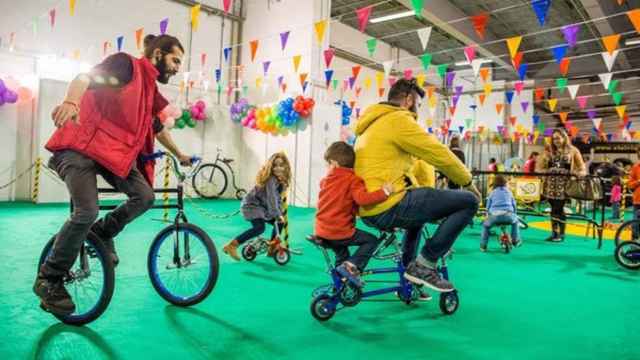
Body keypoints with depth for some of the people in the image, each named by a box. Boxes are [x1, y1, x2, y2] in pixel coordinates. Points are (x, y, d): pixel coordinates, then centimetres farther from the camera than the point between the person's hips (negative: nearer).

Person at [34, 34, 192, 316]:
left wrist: (179, 155, 43)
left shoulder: (152, 91, 18)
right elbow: (86, 78, -24)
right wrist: (71, 102, -46)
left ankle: (103, 233, 14)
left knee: (145, 197, -12)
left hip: (114, 152, 8)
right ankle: (48, 279, -2)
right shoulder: (127, 64, -5)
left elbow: (158, 128, 33)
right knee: (87, 212, -22)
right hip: (80, 147, -7)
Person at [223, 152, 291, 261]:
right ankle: (231, 246, -24)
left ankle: (272, 249, 20)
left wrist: (280, 213, 2)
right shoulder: (270, 179, -26)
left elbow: (278, 197, 9)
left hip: (262, 207, 9)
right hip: (251, 205, -9)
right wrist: (277, 215, -34)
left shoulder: (281, 181, 1)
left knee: (279, 223, 4)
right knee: (259, 227, -29)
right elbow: (271, 198, -32)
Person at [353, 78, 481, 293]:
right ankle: (423, 265, -3)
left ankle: (408, 279, 36)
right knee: (468, 201, -6)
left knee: (418, 204, 38)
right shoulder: (398, 120, -8)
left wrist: (420, 191, 26)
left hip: (368, 208, 10)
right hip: (387, 207, -10)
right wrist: (468, 182, 8)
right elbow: (439, 154, -7)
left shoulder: (372, 123, 22)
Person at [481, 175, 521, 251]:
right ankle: (515, 240, 32)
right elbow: (514, 205, 29)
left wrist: (488, 215, 34)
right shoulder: (508, 191, 23)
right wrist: (514, 213, 44)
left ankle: (483, 246, 15)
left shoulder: (492, 192, 19)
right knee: (515, 221, 35)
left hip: (495, 214, -1)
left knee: (485, 226, 23)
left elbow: (488, 206, 20)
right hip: (508, 214, 1)